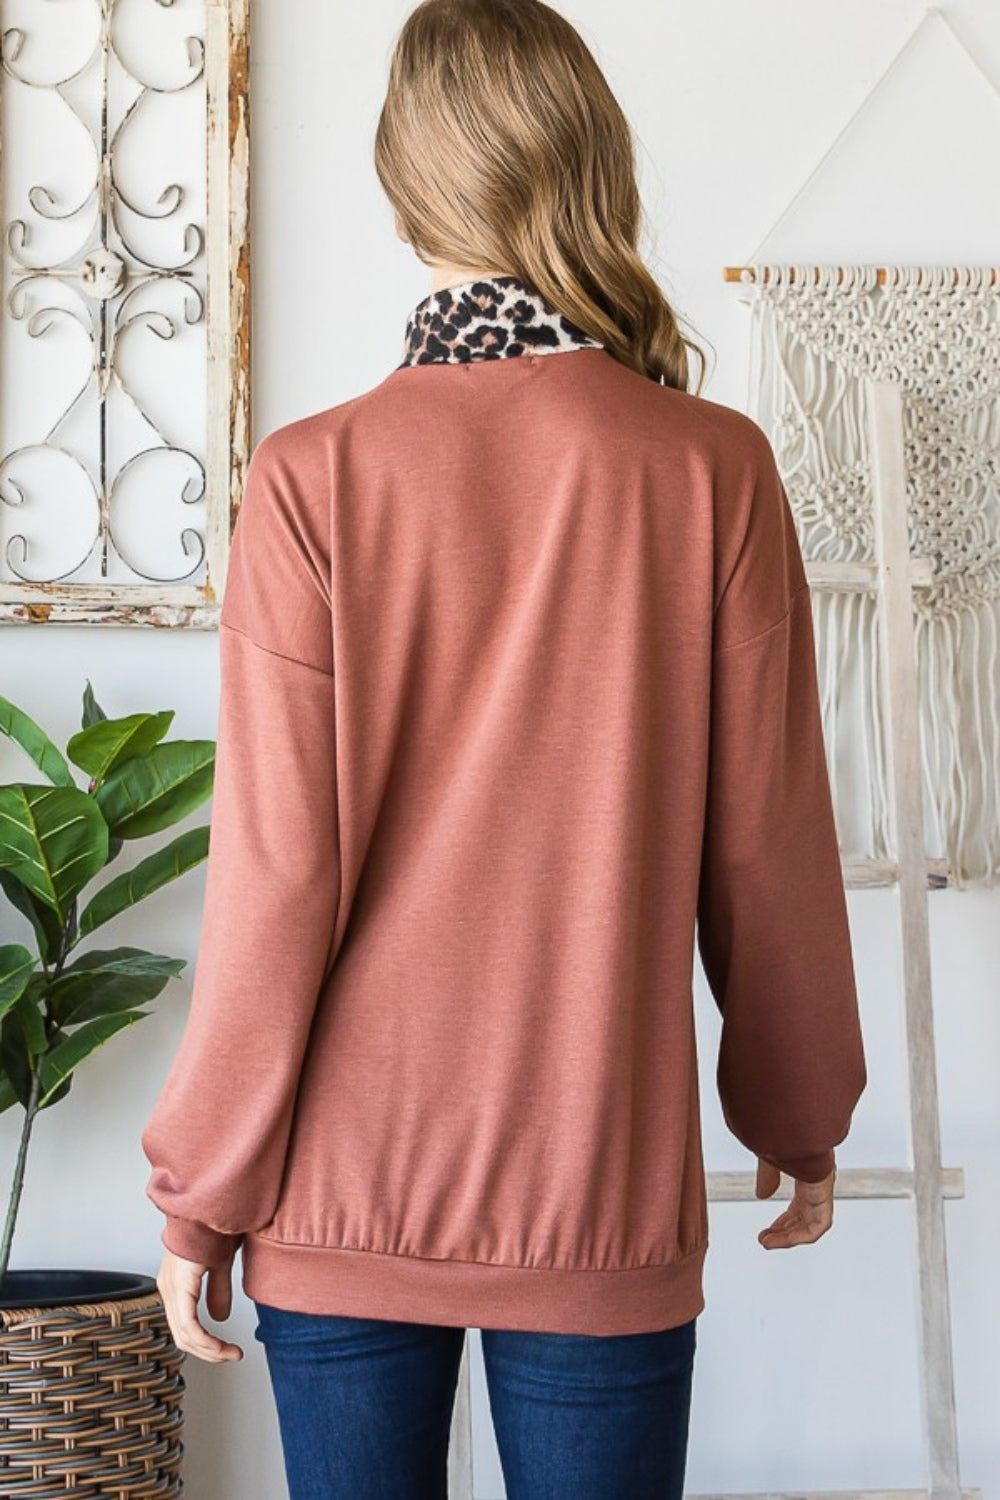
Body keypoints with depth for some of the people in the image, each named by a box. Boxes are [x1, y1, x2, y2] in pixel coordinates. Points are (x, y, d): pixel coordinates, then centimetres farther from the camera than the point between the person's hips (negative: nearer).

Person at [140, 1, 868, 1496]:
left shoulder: (313, 476, -8)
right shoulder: (715, 469, -6)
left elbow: (275, 873, -9)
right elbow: (766, 845, -1)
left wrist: (200, 1187, 2)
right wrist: (800, 1117, 14)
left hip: (345, 1193, 0)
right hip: (605, 1198, 0)